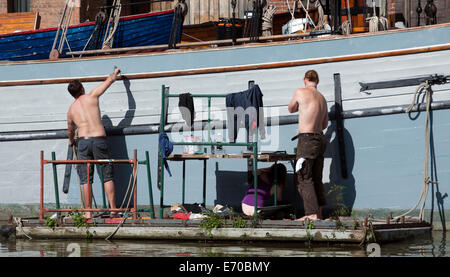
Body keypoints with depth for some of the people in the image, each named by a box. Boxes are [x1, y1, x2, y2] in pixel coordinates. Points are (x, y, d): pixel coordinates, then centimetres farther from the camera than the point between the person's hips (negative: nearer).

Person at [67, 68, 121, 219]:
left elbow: (70, 130, 32)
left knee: (86, 179, 4)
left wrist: (71, 140, 53)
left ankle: (88, 211, 2)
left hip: (83, 141, 2)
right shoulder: (91, 97, 5)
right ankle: (113, 209, 3)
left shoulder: (71, 109, 14)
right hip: (99, 140, -2)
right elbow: (109, 80, 14)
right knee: (107, 176, 5)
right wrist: (115, 73, 36)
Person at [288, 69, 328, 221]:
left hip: (307, 140, -7)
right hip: (320, 139, 7)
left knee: (304, 178, -6)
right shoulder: (322, 98, 14)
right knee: (316, 178, 13)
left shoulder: (300, 92, -6)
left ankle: (312, 213, -13)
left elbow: (291, 109, 11)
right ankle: (319, 213, 14)